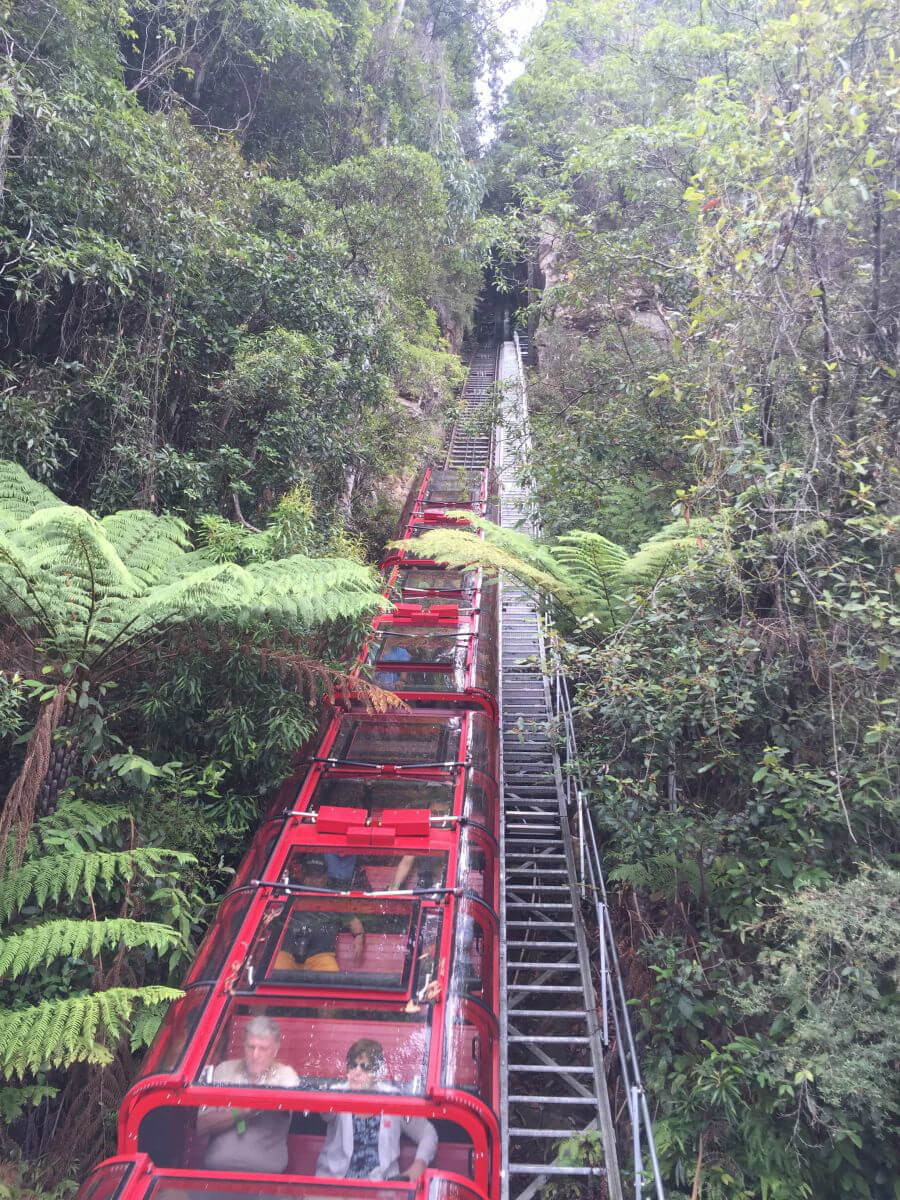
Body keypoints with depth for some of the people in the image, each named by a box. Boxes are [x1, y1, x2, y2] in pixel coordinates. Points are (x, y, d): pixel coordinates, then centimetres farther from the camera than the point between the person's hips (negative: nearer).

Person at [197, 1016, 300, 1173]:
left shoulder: (286, 1075, 4)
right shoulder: (224, 1070, 8)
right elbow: (201, 1125, 2)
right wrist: (239, 1113, -12)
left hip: (266, 1171, -2)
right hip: (217, 1168, 2)